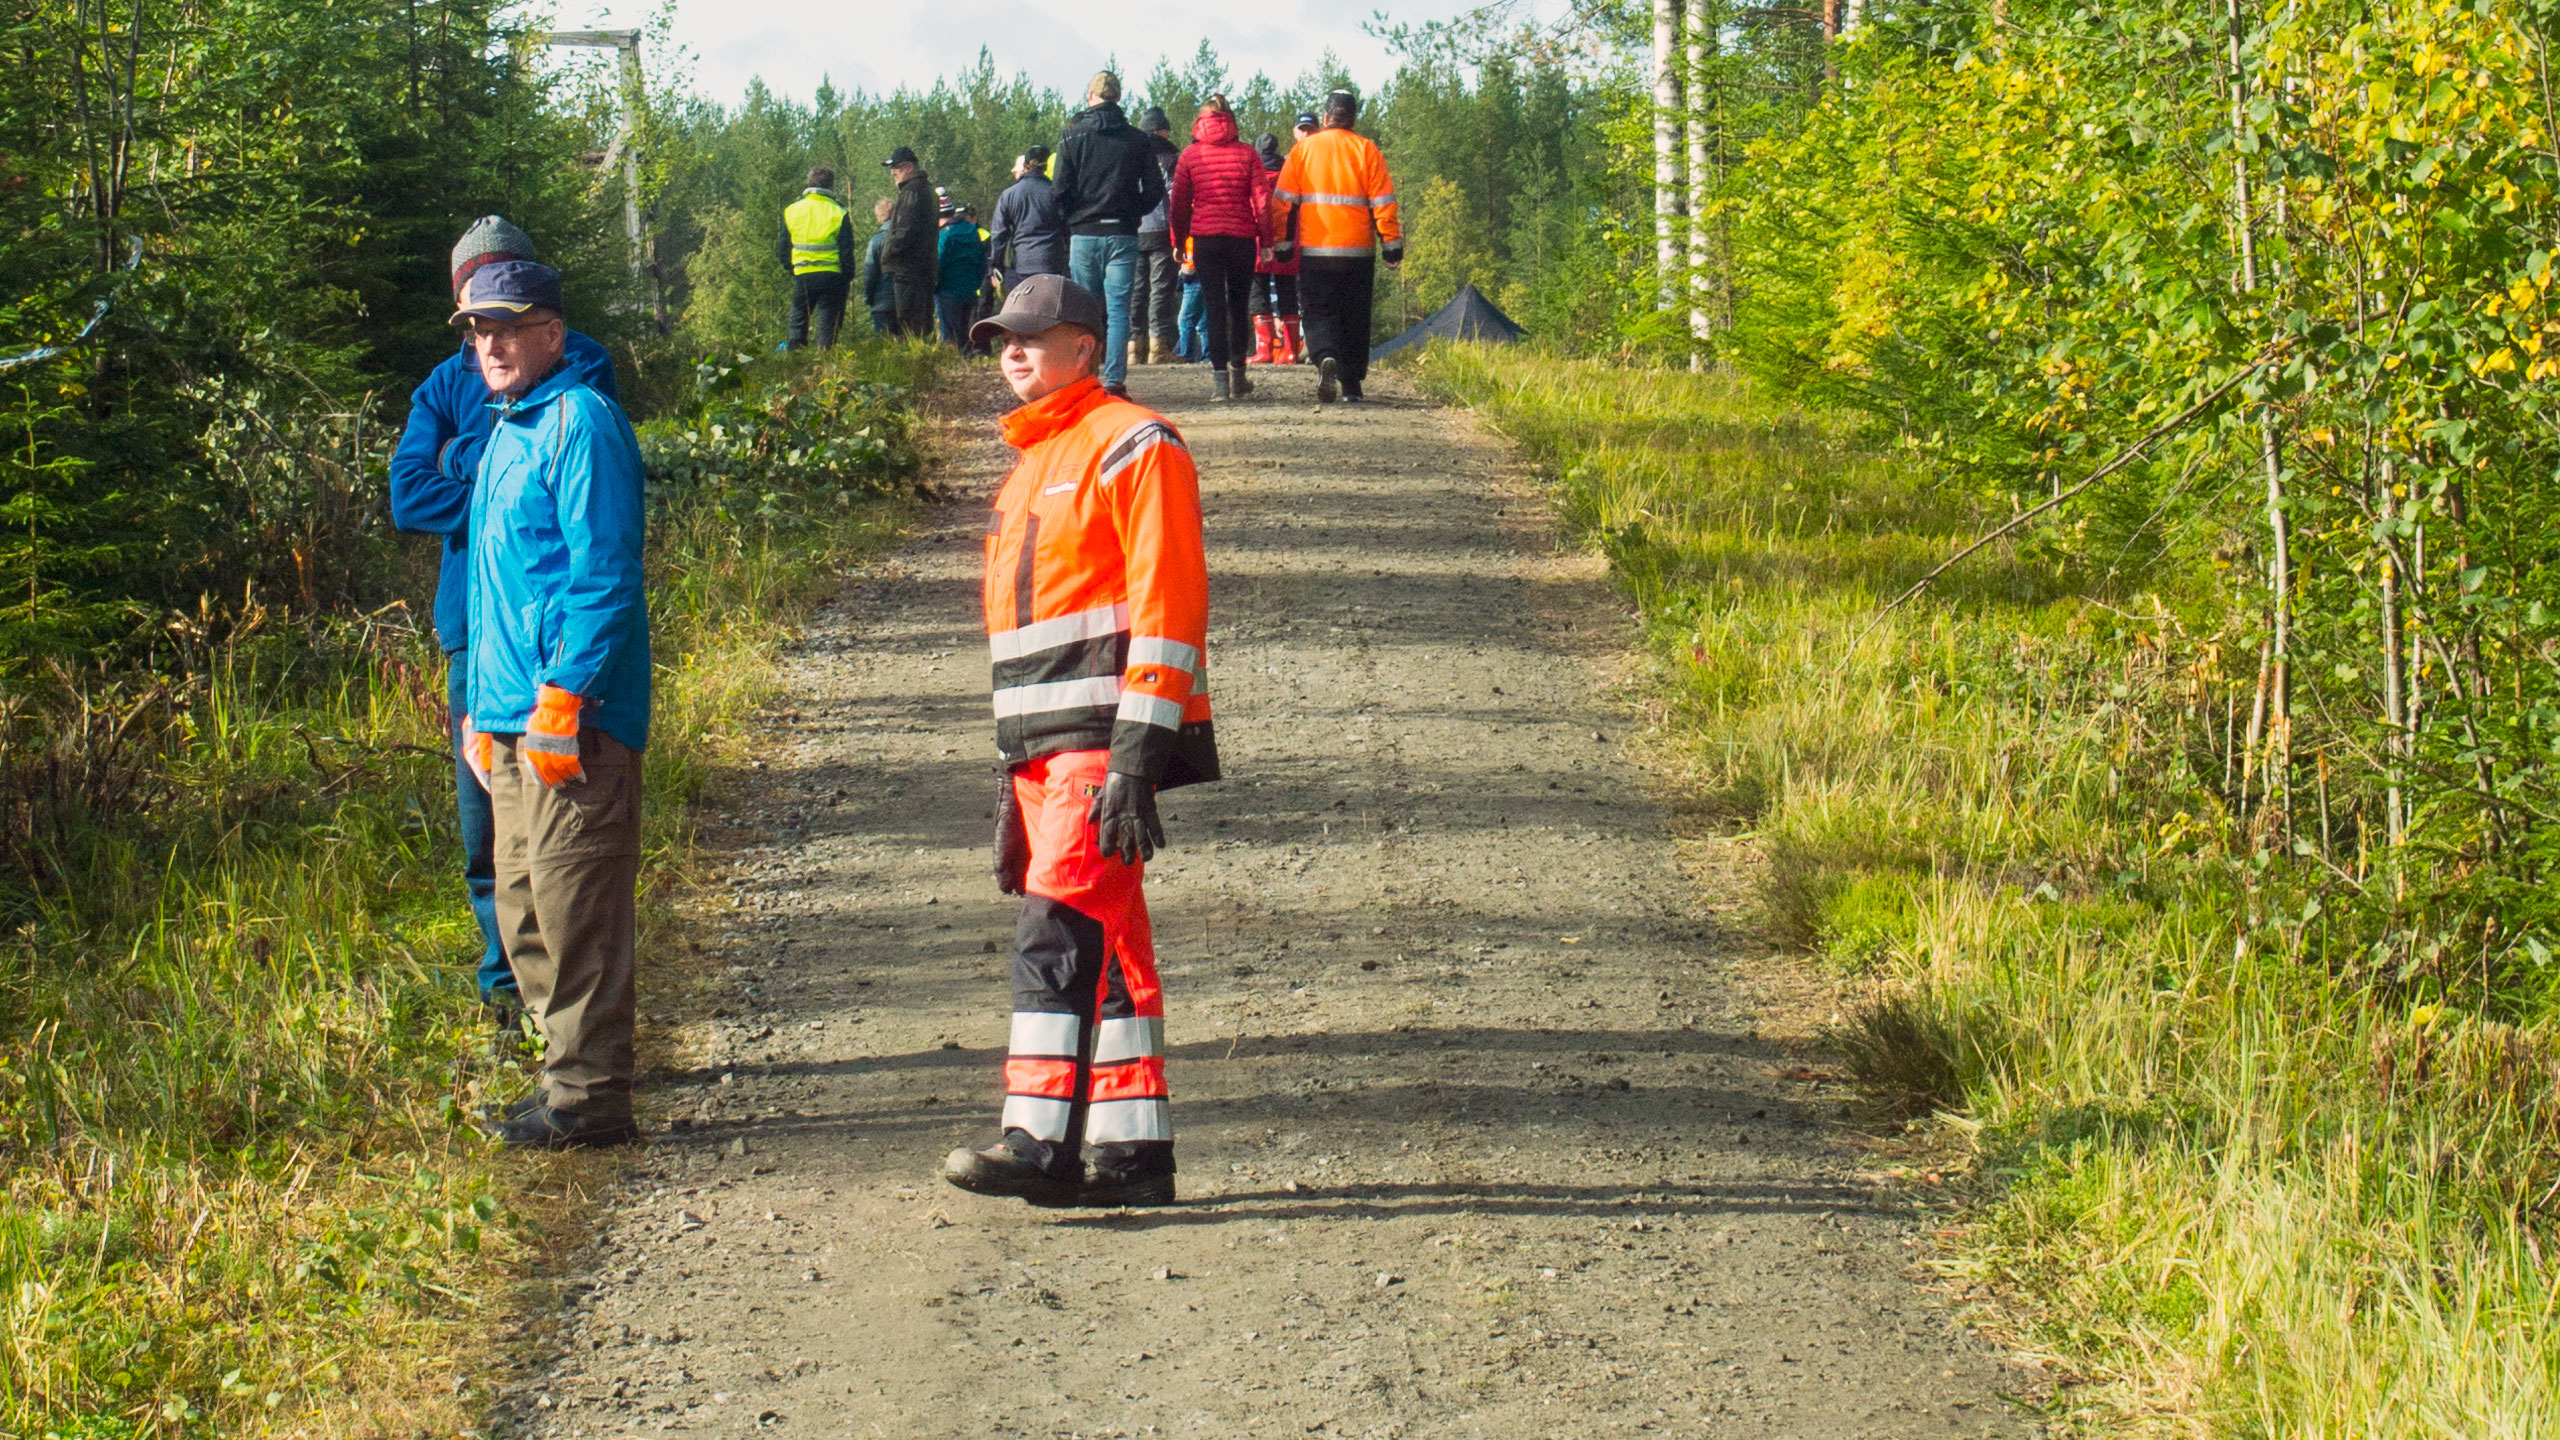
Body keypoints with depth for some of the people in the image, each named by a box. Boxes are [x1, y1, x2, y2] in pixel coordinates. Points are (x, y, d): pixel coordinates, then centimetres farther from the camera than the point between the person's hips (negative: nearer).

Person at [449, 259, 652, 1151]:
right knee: (524, 907, 13)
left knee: (575, 908, -8)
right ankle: (572, 1077, 20)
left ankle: (589, 1096, -4)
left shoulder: (580, 424, -10)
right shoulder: (506, 434, 20)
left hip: (575, 718, -10)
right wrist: (484, 709, 23)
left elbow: (603, 574, -17)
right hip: (514, 717, 10)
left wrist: (563, 695, -20)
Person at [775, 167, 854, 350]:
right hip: (832, 275, -2)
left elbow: (782, 247, 8)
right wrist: (849, 276, 4)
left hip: (802, 275, 2)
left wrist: (788, 268, 22)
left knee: (798, 321, 12)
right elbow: (846, 250, -6)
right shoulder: (839, 213, -6)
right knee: (829, 321, 4)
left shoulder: (791, 211, 3)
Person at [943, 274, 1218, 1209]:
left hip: (1106, 738, -9)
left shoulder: (1130, 446, -6)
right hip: (1045, 748, 9)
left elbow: (1167, 598, -14)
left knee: (1059, 930, -17)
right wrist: (1017, 774, 23)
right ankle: (1135, 1154, 11)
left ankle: (1041, 1140, -21)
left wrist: (1137, 747, -22)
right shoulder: (1031, 465, 24)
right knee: (1108, 948, 9)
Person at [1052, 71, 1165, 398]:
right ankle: (1115, 380, -10)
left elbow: (1061, 192, -3)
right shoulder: (1137, 140, 4)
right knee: (1118, 307, -1)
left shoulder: (1073, 138, 0)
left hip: (1084, 235, 0)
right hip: (1123, 234, 0)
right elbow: (1154, 190, 3)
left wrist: (1073, 220, 10)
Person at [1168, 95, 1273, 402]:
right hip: (1242, 238, 0)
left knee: (1214, 307, 1)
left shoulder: (1190, 155, 2)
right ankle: (1237, 375, 18)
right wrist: (1265, 239, 4)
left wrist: (1178, 241, 15)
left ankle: (1219, 378, -6)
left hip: (1205, 238, 0)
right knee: (1238, 307, 13)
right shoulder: (1247, 154, 1)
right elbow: (1262, 200, -2)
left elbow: (1179, 203, 5)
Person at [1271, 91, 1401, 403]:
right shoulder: (1366, 149, 2)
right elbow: (1383, 202, -1)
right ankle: (1351, 383, 12)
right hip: (1357, 249, 0)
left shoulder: (1303, 149, 3)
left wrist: (1283, 244, 9)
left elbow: (1283, 201, 2)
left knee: (1319, 313, 3)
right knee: (1354, 316, 11)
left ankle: (1326, 358, -25)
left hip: (1314, 249, 0)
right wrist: (1392, 244, 3)